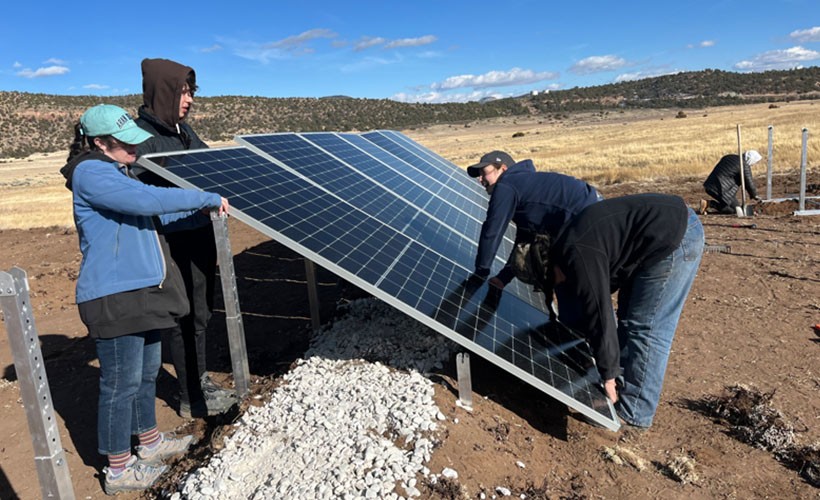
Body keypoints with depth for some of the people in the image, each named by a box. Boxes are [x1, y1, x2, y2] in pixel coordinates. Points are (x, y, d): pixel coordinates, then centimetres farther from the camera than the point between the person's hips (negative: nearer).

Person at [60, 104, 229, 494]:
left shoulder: (117, 173, 16)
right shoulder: (91, 173, -15)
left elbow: (158, 217, 21)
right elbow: (146, 200, -29)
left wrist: (207, 212, 11)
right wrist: (207, 198, -20)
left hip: (141, 291, 10)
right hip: (114, 297, -10)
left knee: (147, 371, 20)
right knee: (121, 383, 2)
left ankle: (149, 442, 38)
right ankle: (119, 469, 18)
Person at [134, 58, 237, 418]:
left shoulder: (182, 129, 10)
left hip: (200, 237, 9)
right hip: (174, 244, -9)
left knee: (200, 313, 19)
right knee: (185, 320, 3)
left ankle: (199, 381, 36)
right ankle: (192, 399, 19)